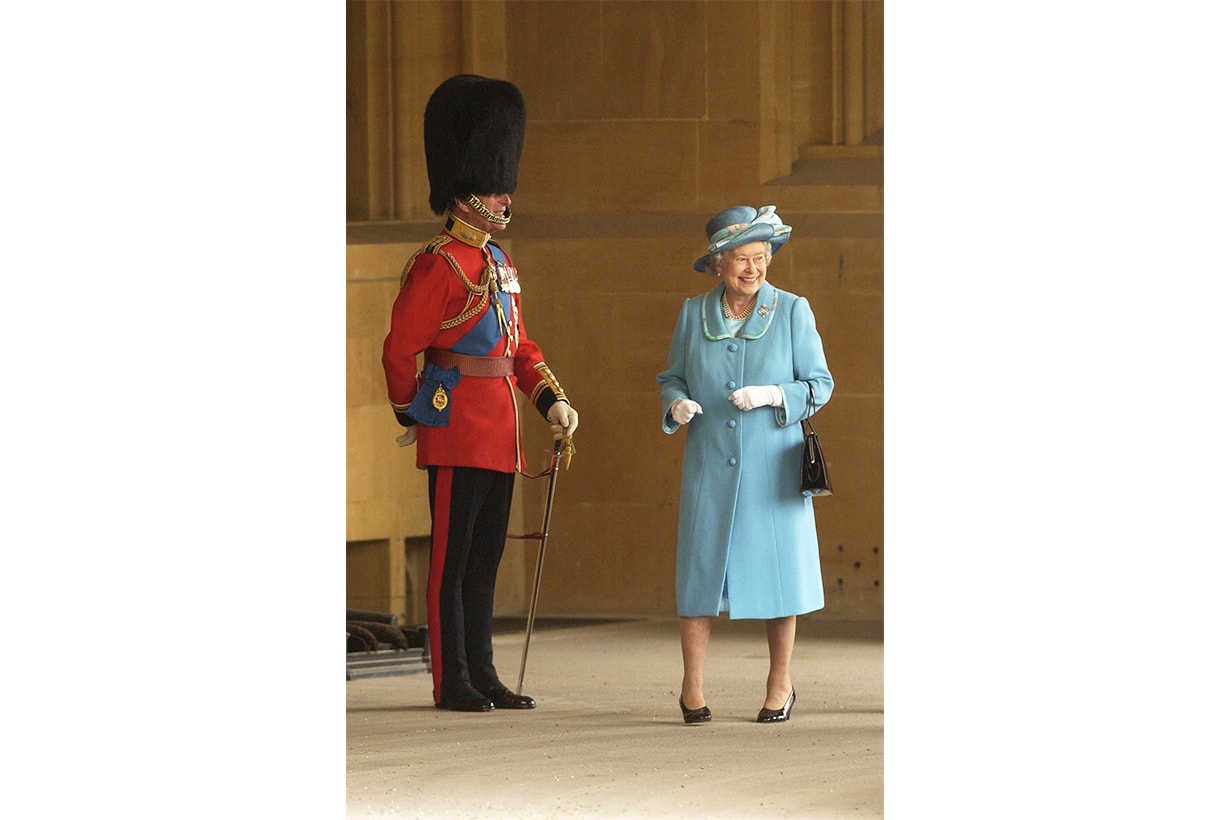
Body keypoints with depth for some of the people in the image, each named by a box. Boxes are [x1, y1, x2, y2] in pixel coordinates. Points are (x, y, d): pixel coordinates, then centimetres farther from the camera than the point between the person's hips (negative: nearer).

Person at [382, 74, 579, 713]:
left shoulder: (501, 265, 16)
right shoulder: (437, 265, -11)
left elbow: (519, 345, 21)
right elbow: (400, 350, -11)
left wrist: (552, 401, 8)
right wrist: (412, 415, 0)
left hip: (500, 435, 8)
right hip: (457, 434, -8)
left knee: (485, 557, 11)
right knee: (453, 557, -3)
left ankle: (482, 676, 16)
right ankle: (453, 682, 0)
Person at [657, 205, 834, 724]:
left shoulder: (792, 312, 0)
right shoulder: (694, 313, 6)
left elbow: (820, 384, 0)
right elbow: (672, 377, 14)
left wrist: (772, 396, -17)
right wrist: (676, 404, -9)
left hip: (772, 466, -1)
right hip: (709, 464, 1)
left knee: (777, 565, 2)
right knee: (701, 564, -1)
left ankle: (780, 684, 17)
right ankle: (692, 687, 7)